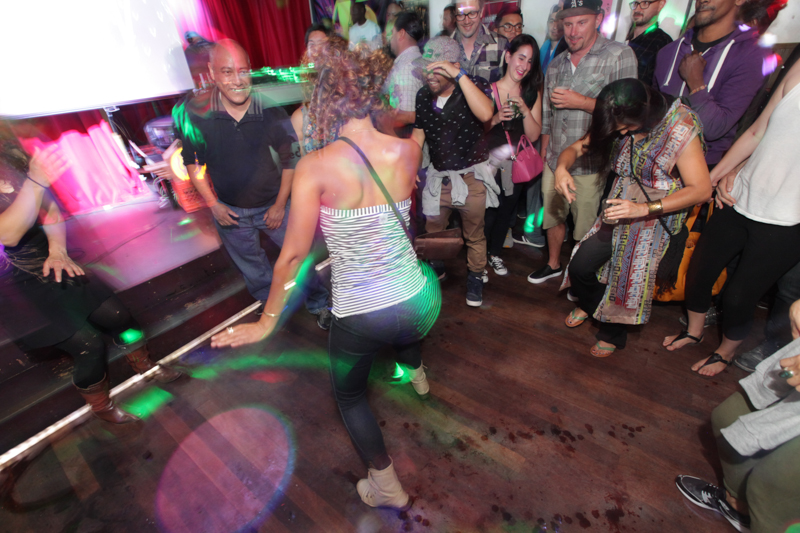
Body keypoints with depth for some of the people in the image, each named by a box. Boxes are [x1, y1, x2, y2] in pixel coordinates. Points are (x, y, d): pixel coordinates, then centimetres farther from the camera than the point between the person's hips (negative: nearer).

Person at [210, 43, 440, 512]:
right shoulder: (409, 150, -5)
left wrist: (268, 321, -1)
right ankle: (417, 373, 71)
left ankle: (387, 488, 42)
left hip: (361, 319, -4)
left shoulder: (315, 166, -15)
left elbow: (294, 253, -13)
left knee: (350, 394, 29)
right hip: (421, 302, 5)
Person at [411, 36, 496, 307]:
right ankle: (436, 268, 44)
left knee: (474, 235, 11)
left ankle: (475, 277, 34)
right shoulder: (423, 94, 1)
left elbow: (485, 114, -34)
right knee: (432, 230, 17)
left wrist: (459, 75, -32)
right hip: (437, 176, 5)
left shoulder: (474, 85, -13)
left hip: (472, 176, -4)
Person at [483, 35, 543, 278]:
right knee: (487, 213, 0)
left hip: (516, 164, 4)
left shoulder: (532, 93, 2)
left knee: (506, 212, 16)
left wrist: (524, 109, -15)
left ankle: (495, 254, 38)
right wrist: (495, 119, -24)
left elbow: (533, 135, -3)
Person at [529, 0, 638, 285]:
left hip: (589, 163, -5)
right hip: (554, 160, 5)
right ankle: (553, 264, 36)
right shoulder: (556, 64, 12)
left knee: (585, 225, 3)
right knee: (553, 216, 15)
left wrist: (581, 102, -17)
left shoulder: (619, 55, -4)